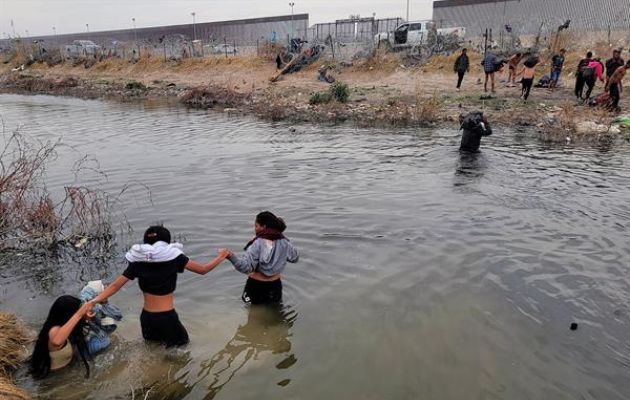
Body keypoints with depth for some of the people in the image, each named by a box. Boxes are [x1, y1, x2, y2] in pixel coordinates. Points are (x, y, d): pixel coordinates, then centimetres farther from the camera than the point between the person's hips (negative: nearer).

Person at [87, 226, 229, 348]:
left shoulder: (138, 262, -3)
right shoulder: (174, 258, -10)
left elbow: (115, 285, -6)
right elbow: (203, 270, -3)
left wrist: (93, 302, -2)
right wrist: (220, 257, 11)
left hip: (146, 317, 4)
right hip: (167, 318, -4)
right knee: (181, 343, 21)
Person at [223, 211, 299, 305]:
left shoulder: (257, 244, -20)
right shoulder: (284, 243, -7)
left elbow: (246, 267, -27)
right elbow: (295, 258, 9)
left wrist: (231, 257, -37)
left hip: (255, 285, -4)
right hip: (274, 286, 4)